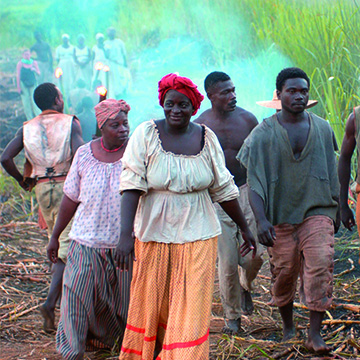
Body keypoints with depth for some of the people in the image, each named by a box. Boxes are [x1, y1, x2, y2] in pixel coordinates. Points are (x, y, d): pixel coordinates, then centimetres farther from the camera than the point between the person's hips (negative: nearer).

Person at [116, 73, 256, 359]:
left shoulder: (206, 137, 0)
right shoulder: (146, 134, -7)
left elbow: (224, 189, 8)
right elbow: (132, 186, -14)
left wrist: (245, 228, 13)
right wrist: (126, 234, -23)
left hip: (197, 236, 1)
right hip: (154, 235, -1)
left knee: (191, 310, -1)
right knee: (152, 306, 13)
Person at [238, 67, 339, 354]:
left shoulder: (322, 129, 6)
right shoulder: (263, 134, -3)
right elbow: (254, 181, -8)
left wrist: (336, 211, 19)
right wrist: (261, 219, -20)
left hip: (316, 212, 1)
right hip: (281, 216, -1)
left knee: (320, 265, -17)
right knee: (283, 274, 7)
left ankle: (315, 335, -13)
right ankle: (288, 328, 30)